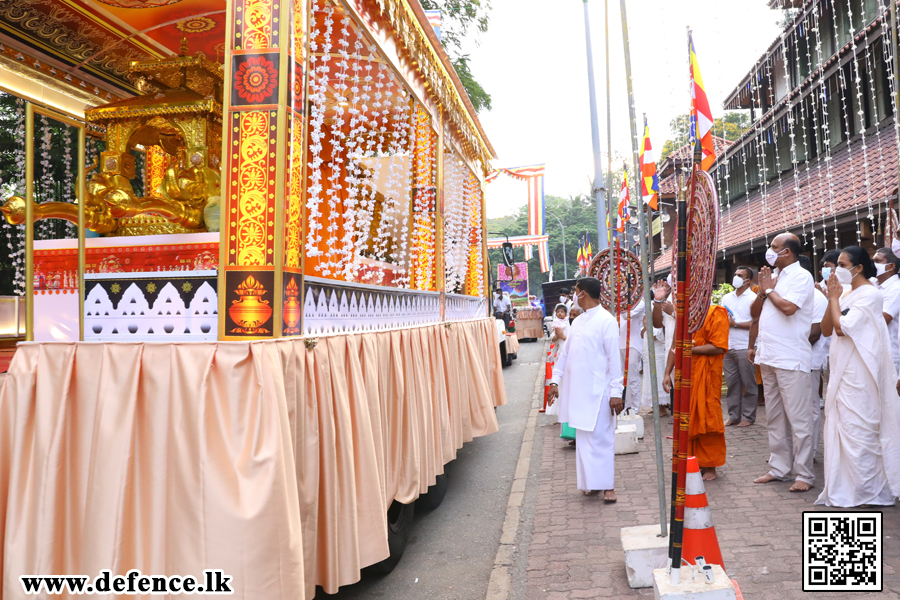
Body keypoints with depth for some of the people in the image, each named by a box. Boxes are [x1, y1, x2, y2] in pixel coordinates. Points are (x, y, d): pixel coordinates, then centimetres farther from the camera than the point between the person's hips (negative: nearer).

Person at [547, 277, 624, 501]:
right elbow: (565, 353, 17)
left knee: (600, 437, -1)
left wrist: (616, 392, -15)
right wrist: (555, 380, 12)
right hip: (577, 389, 7)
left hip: (597, 391, -7)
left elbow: (614, 359, -12)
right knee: (583, 438, 10)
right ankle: (590, 482, 20)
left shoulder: (606, 321, -9)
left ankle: (607, 485, 9)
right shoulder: (578, 322, 13)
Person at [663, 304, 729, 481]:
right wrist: (667, 373, 12)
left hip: (706, 376, -7)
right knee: (687, 421, 9)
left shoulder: (716, 314, -6)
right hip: (685, 376, 7)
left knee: (705, 421, -2)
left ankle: (710, 468, 10)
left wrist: (690, 349, -19)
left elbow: (718, 347, -15)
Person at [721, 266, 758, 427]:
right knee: (731, 383, 7)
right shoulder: (727, 297, 17)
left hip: (745, 347, -6)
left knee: (748, 383, 0)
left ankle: (748, 417, 8)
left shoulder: (753, 298, -3)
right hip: (728, 347, 6)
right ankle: (733, 415, 13)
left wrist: (735, 324, -12)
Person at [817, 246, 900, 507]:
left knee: (858, 431, -3)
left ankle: (865, 493, 8)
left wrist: (834, 298, -7)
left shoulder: (870, 294, -10)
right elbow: (826, 329, 10)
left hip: (858, 375, -8)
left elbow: (842, 327, -19)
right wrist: (833, 299, -1)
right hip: (842, 372, 8)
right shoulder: (847, 295, 14)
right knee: (839, 430, 11)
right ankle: (844, 489, 19)